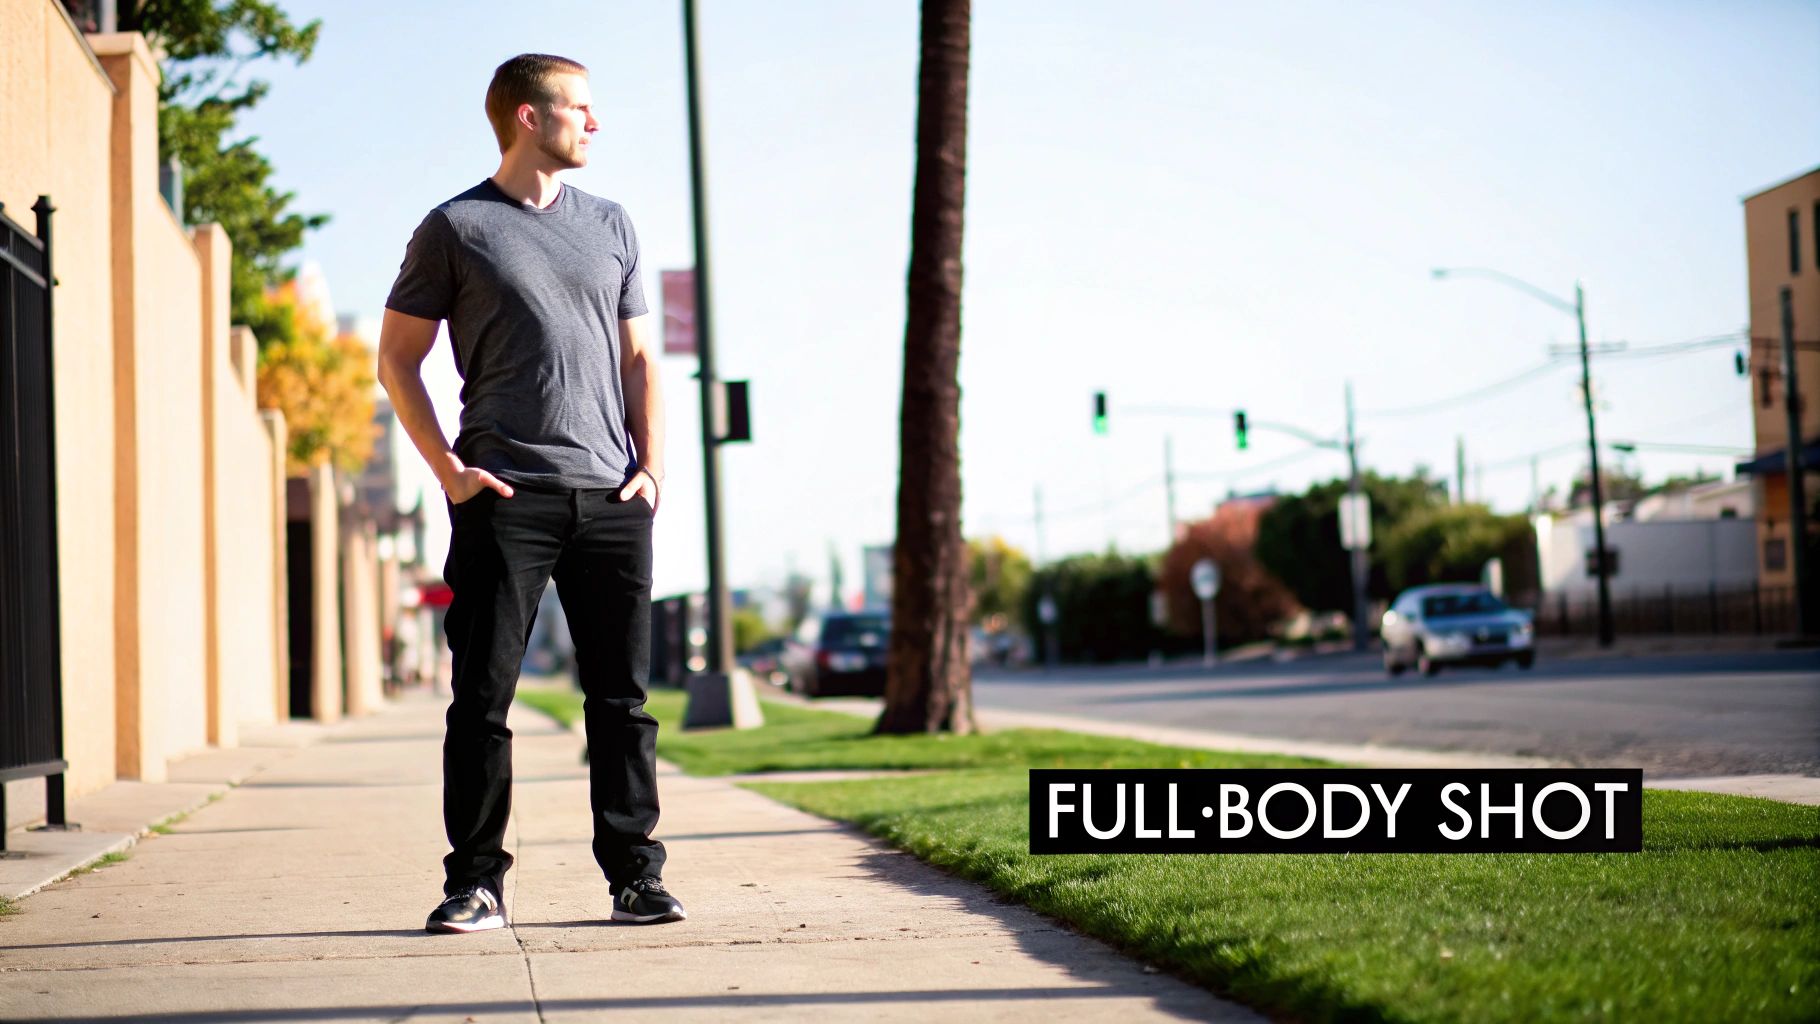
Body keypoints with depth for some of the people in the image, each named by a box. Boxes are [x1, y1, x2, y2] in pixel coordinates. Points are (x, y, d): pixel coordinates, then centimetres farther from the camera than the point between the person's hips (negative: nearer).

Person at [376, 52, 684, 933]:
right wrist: (447, 467, -6)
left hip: (610, 498, 4)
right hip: (506, 497, -4)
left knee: (622, 696, 4)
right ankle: (476, 881, 3)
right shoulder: (456, 229, 4)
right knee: (483, 695, -3)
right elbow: (397, 359, 4)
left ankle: (635, 874, 10)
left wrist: (651, 465, 6)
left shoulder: (609, 226, 17)